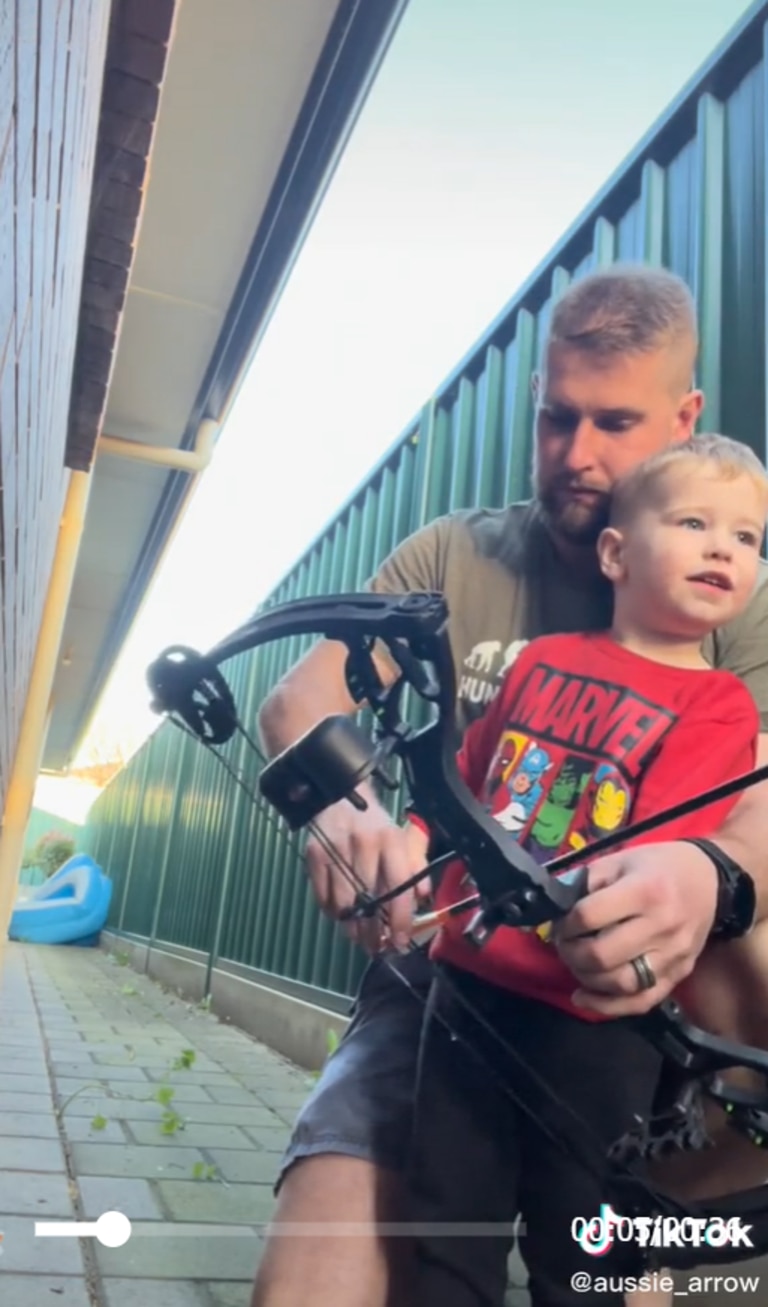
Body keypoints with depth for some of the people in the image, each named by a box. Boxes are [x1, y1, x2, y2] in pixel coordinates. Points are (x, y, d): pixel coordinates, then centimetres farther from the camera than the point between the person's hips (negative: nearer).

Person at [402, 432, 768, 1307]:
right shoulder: (544, 660, 3)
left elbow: (658, 849, -19)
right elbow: (464, 779, 14)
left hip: (590, 1011, -3)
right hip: (471, 979, 3)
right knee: (445, 1225, 18)